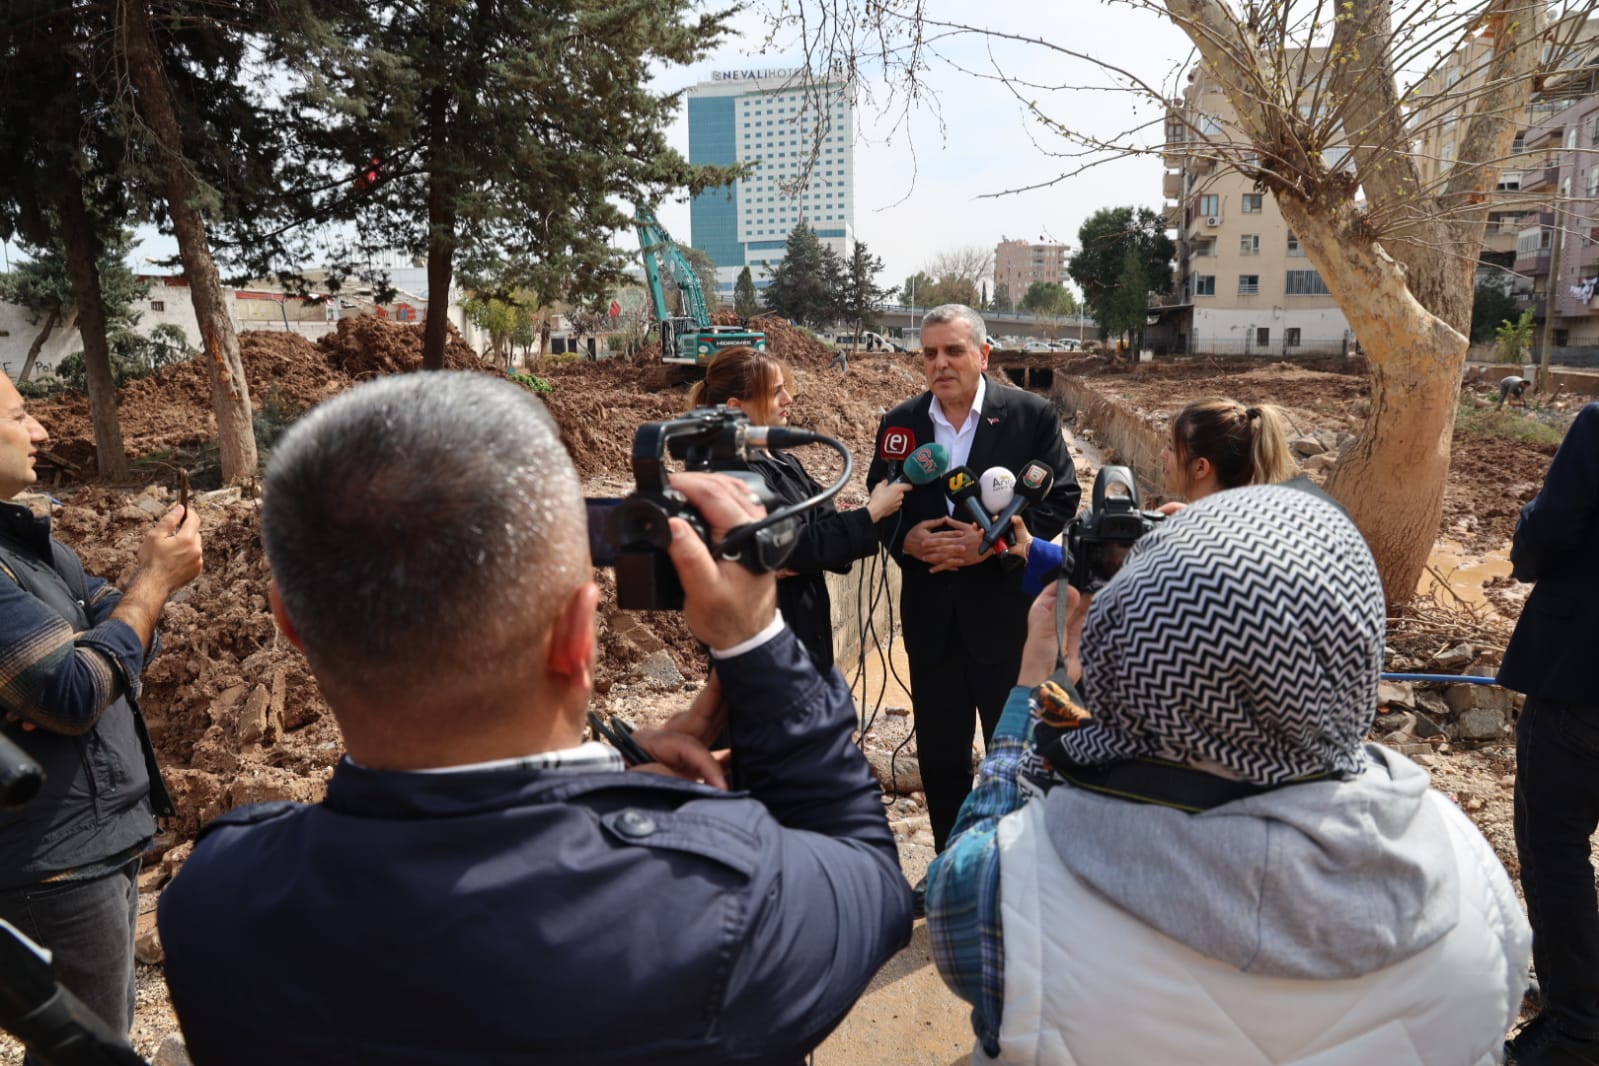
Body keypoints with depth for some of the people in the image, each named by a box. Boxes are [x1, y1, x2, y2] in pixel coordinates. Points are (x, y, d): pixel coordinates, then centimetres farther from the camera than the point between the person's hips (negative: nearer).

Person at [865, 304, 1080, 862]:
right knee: (938, 746, 14)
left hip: (1006, 609, -3)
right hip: (930, 612, 3)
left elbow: (1060, 499, -6)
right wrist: (906, 538, -13)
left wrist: (994, 541, -19)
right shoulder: (900, 422, 3)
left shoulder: (1032, 415, -6)